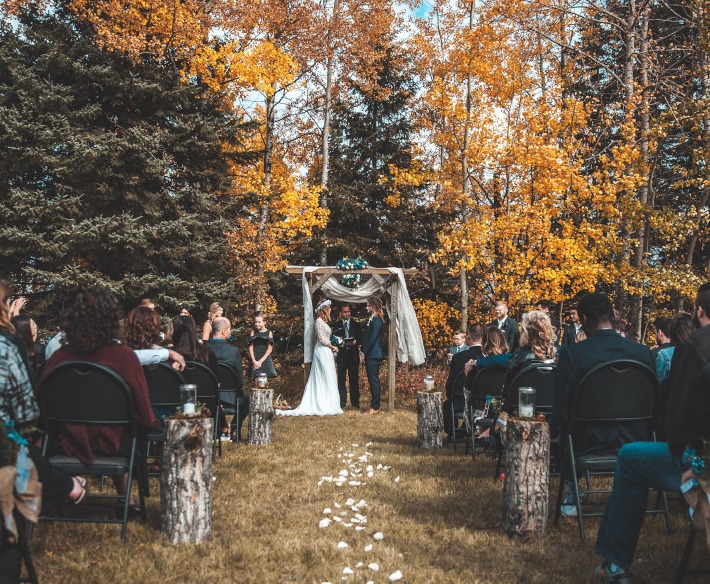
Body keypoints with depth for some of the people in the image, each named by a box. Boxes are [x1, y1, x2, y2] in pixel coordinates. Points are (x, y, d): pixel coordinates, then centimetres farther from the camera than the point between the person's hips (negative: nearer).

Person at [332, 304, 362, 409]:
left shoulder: (356, 324, 10)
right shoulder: (336, 325, 8)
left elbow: (361, 338, 7)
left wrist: (355, 342, -12)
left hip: (353, 355, 1)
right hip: (341, 354, 0)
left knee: (354, 379, 2)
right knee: (341, 380, 0)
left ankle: (355, 402, 9)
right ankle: (342, 402, 6)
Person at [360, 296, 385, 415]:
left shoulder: (376, 320, -15)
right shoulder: (372, 319, 15)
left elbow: (372, 339, -19)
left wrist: (364, 353, -15)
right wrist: (363, 352, 12)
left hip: (373, 355, -10)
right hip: (370, 355, 10)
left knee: (374, 380, -4)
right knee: (372, 380, 13)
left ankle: (375, 407, 0)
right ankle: (374, 405, 20)